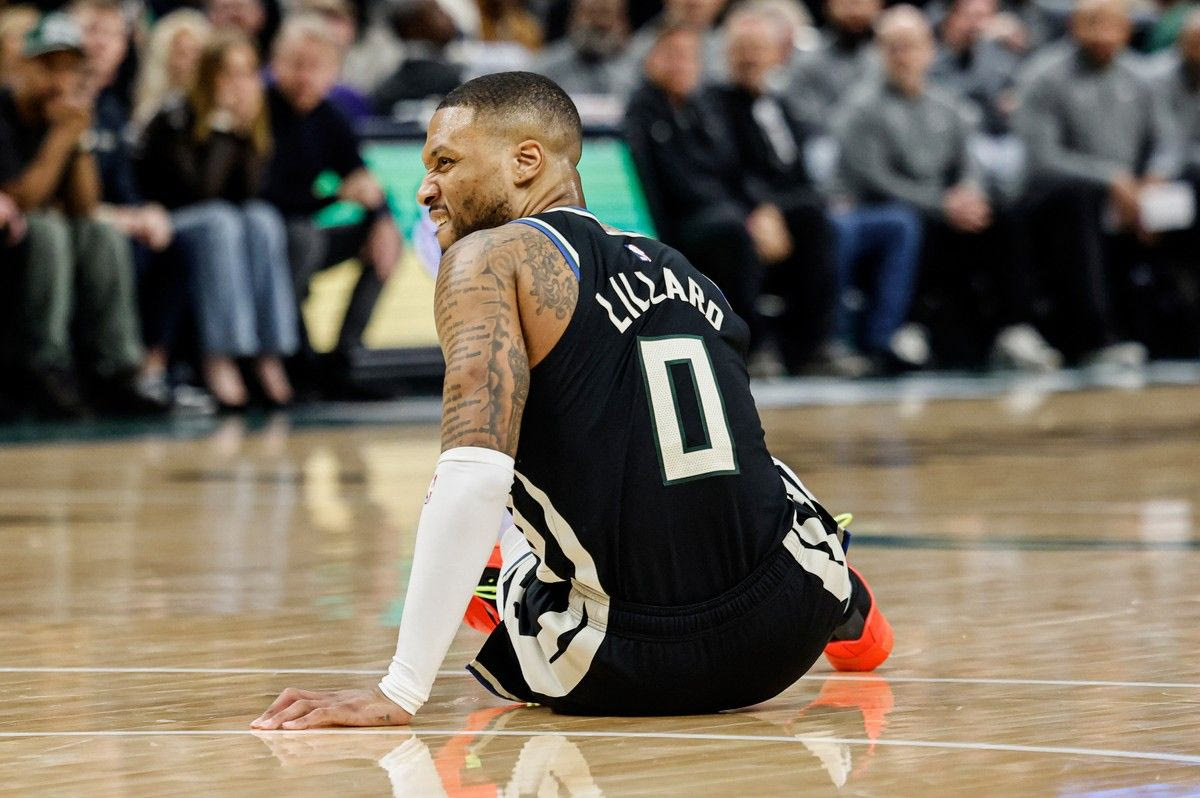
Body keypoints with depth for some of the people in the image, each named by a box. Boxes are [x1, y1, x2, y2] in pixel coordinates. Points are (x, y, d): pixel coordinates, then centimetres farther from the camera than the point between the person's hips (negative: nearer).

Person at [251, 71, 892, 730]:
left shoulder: (488, 257, -4)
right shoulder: (675, 268, 15)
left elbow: (475, 475, -19)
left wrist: (399, 691, -19)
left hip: (627, 673, -5)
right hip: (784, 643, 5)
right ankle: (840, 609, 40)